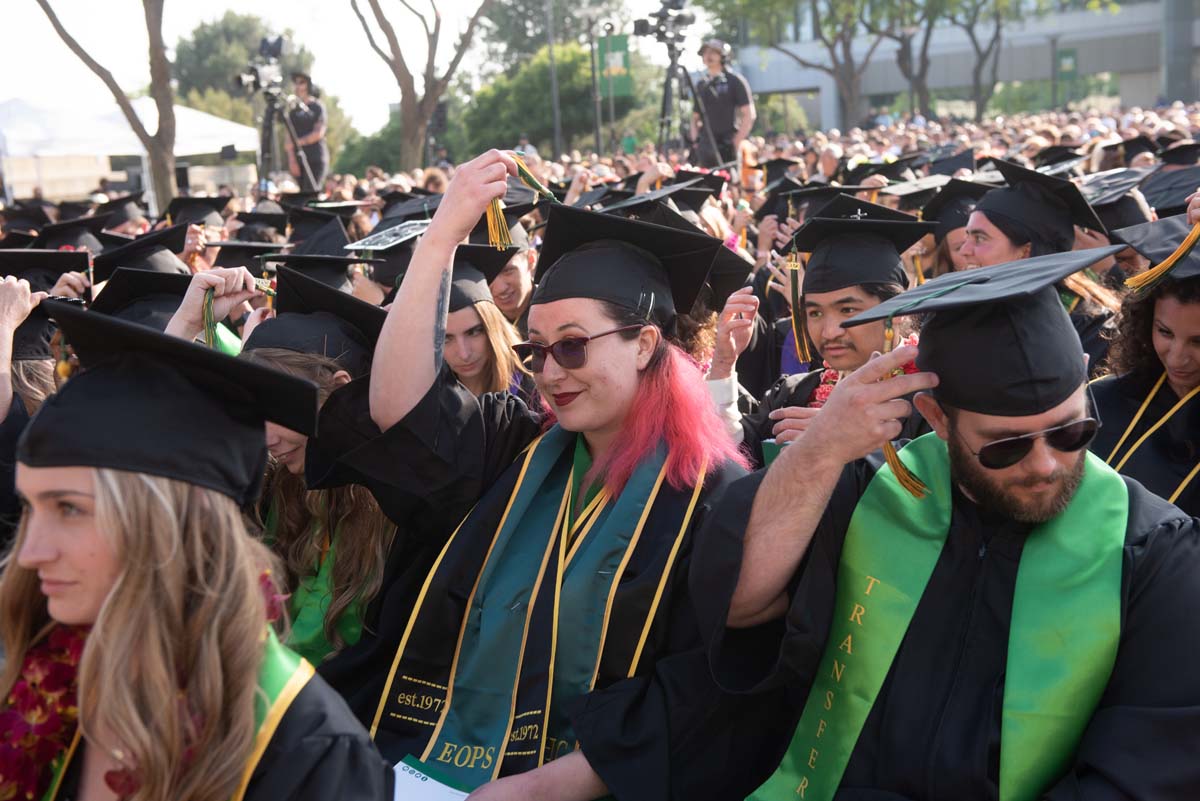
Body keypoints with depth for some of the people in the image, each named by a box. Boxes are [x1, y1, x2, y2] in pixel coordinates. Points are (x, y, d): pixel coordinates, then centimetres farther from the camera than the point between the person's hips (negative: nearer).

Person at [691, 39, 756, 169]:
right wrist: (695, 139, 6)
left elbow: (749, 115, -4)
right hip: (706, 146, 5)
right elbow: (695, 117, 22)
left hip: (728, 146, -5)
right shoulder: (701, 85, 16)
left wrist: (737, 142, -11)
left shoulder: (735, 81, 1)